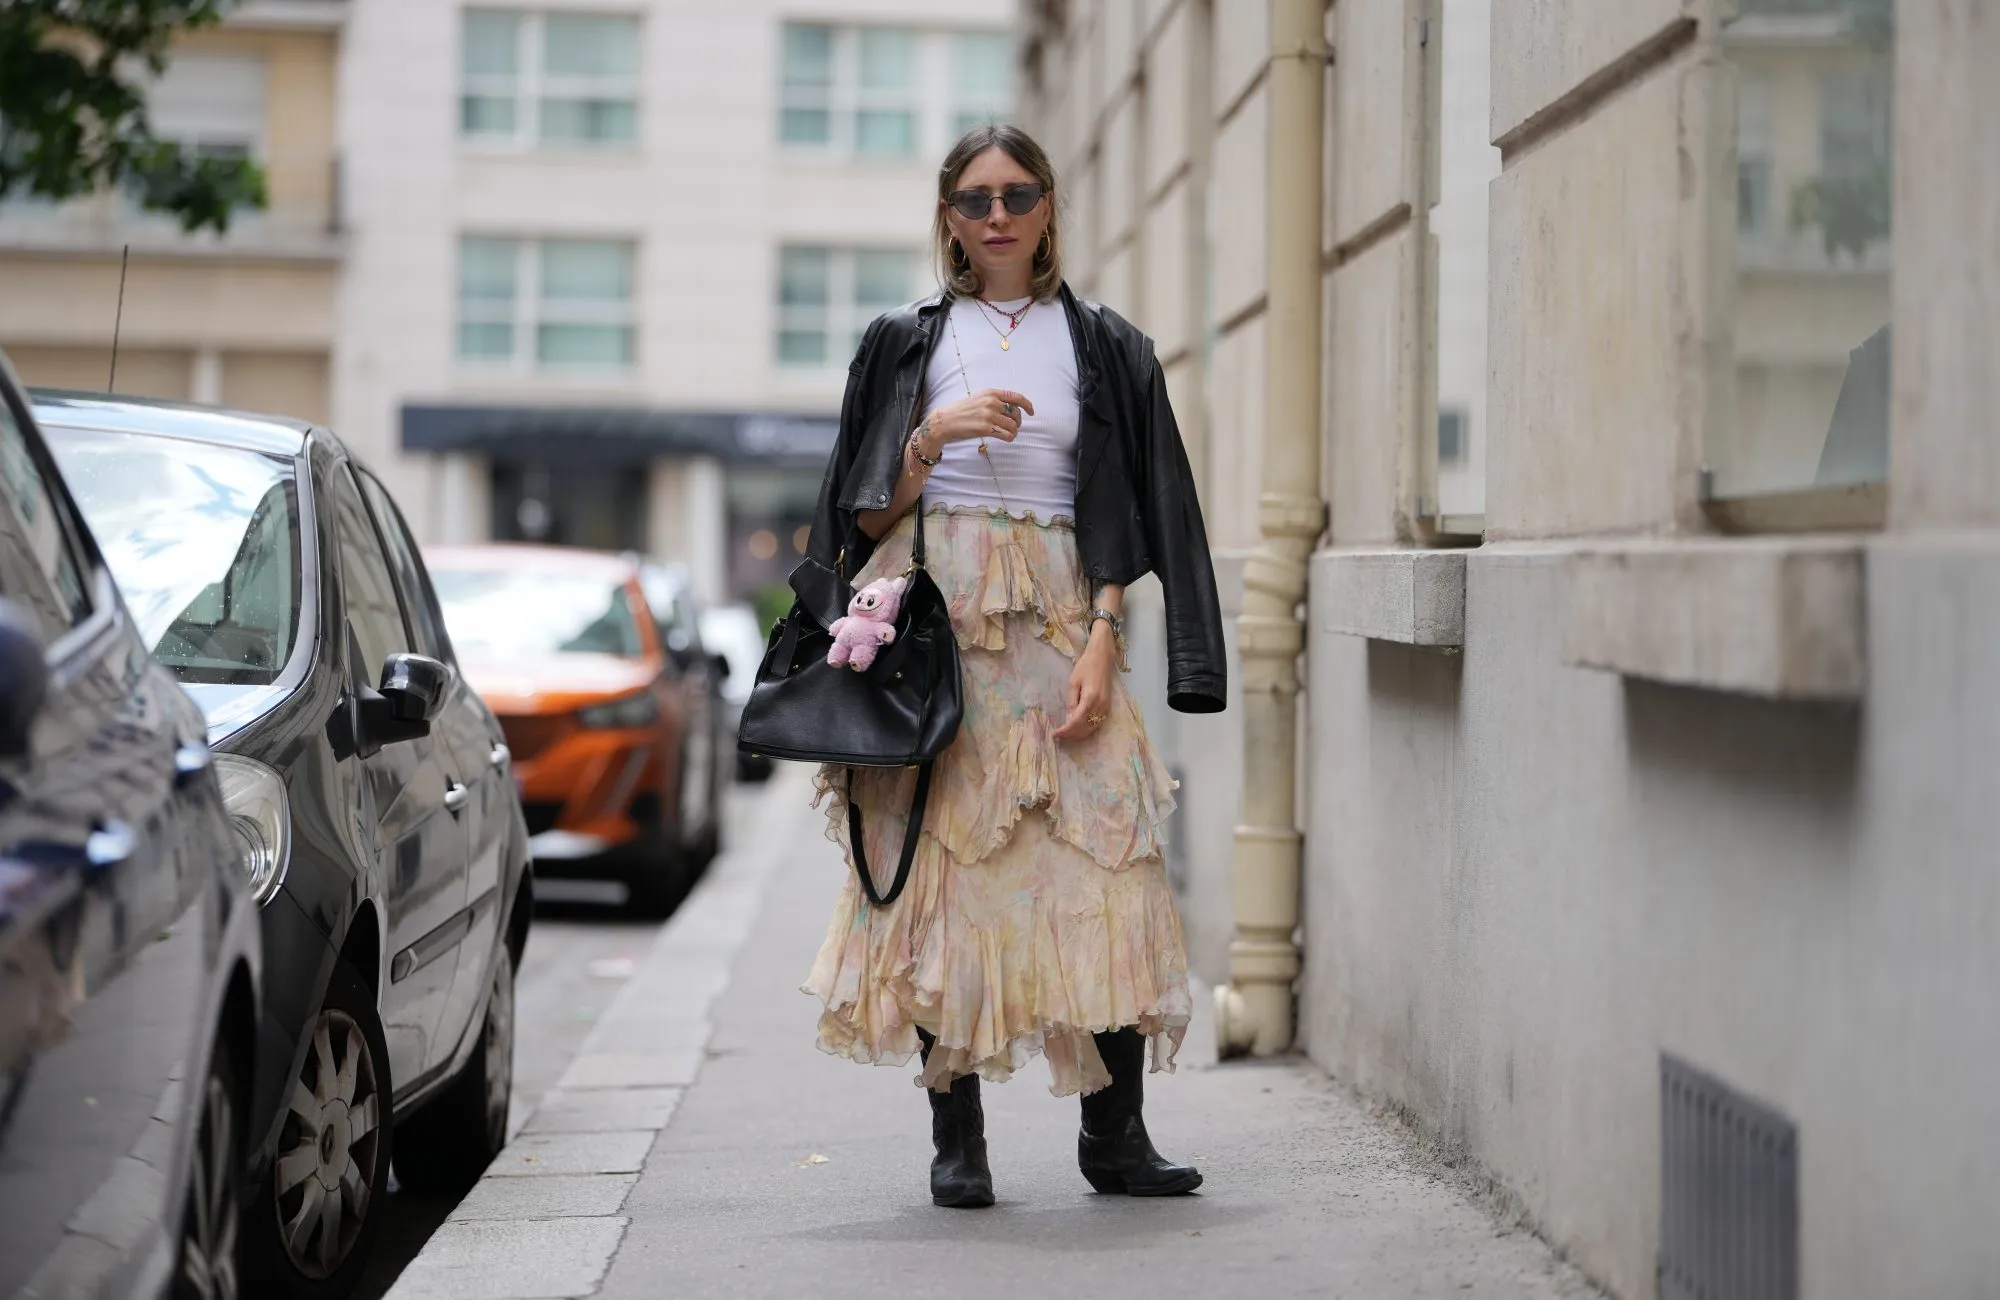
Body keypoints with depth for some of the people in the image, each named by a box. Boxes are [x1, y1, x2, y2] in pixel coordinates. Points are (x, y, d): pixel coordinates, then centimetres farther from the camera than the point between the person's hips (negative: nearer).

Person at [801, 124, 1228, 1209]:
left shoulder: (1103, 347, 13)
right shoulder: (907, 343, 11)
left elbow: (1122, 520, 8)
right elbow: (867, 518, 7)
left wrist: (1101, 643, -5)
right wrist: (933, 435, -10)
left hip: (1057, 627, 0)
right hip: (934, 620, 0)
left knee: (1104, 858, -11)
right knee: (941, 859, -6)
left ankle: (1115, 1132, -6)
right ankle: (956, 1137, -1)